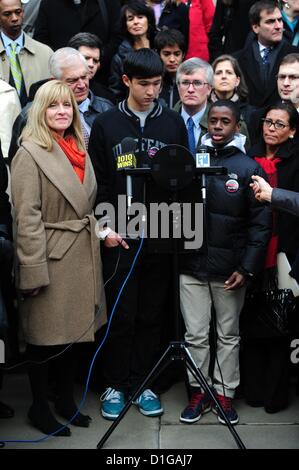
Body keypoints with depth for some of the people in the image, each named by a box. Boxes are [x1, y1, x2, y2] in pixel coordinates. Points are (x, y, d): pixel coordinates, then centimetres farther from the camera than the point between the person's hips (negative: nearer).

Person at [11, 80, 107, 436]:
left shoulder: (80, 150, 12)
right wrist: (34, 271, -19)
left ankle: (66, 399, 32)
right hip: (51, 257, -7)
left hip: (83, 255, 7)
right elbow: (27, 218, -16)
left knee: (74, 330, 16)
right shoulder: (30, 153, -11)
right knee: (45, 337, 5)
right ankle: (39, 408, 23)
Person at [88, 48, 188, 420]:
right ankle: (115, 385, 19)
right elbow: (98, 183, 1)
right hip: (120, 236, -1)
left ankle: (141, 383, 23)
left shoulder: (173, 123, 6)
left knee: (151, 316, 9)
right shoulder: (105, 124, 2)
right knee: (121, 316, 4)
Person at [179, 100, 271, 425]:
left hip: (230, 268, -1)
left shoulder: (249, 168, -3)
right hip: (192, 264, 2)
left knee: (228, 335, 11)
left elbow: (260, 223, -5)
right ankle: (199, 392, 22)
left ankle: (225, 393, 24)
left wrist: (247, 268, -11)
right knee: (195, 334, 7)